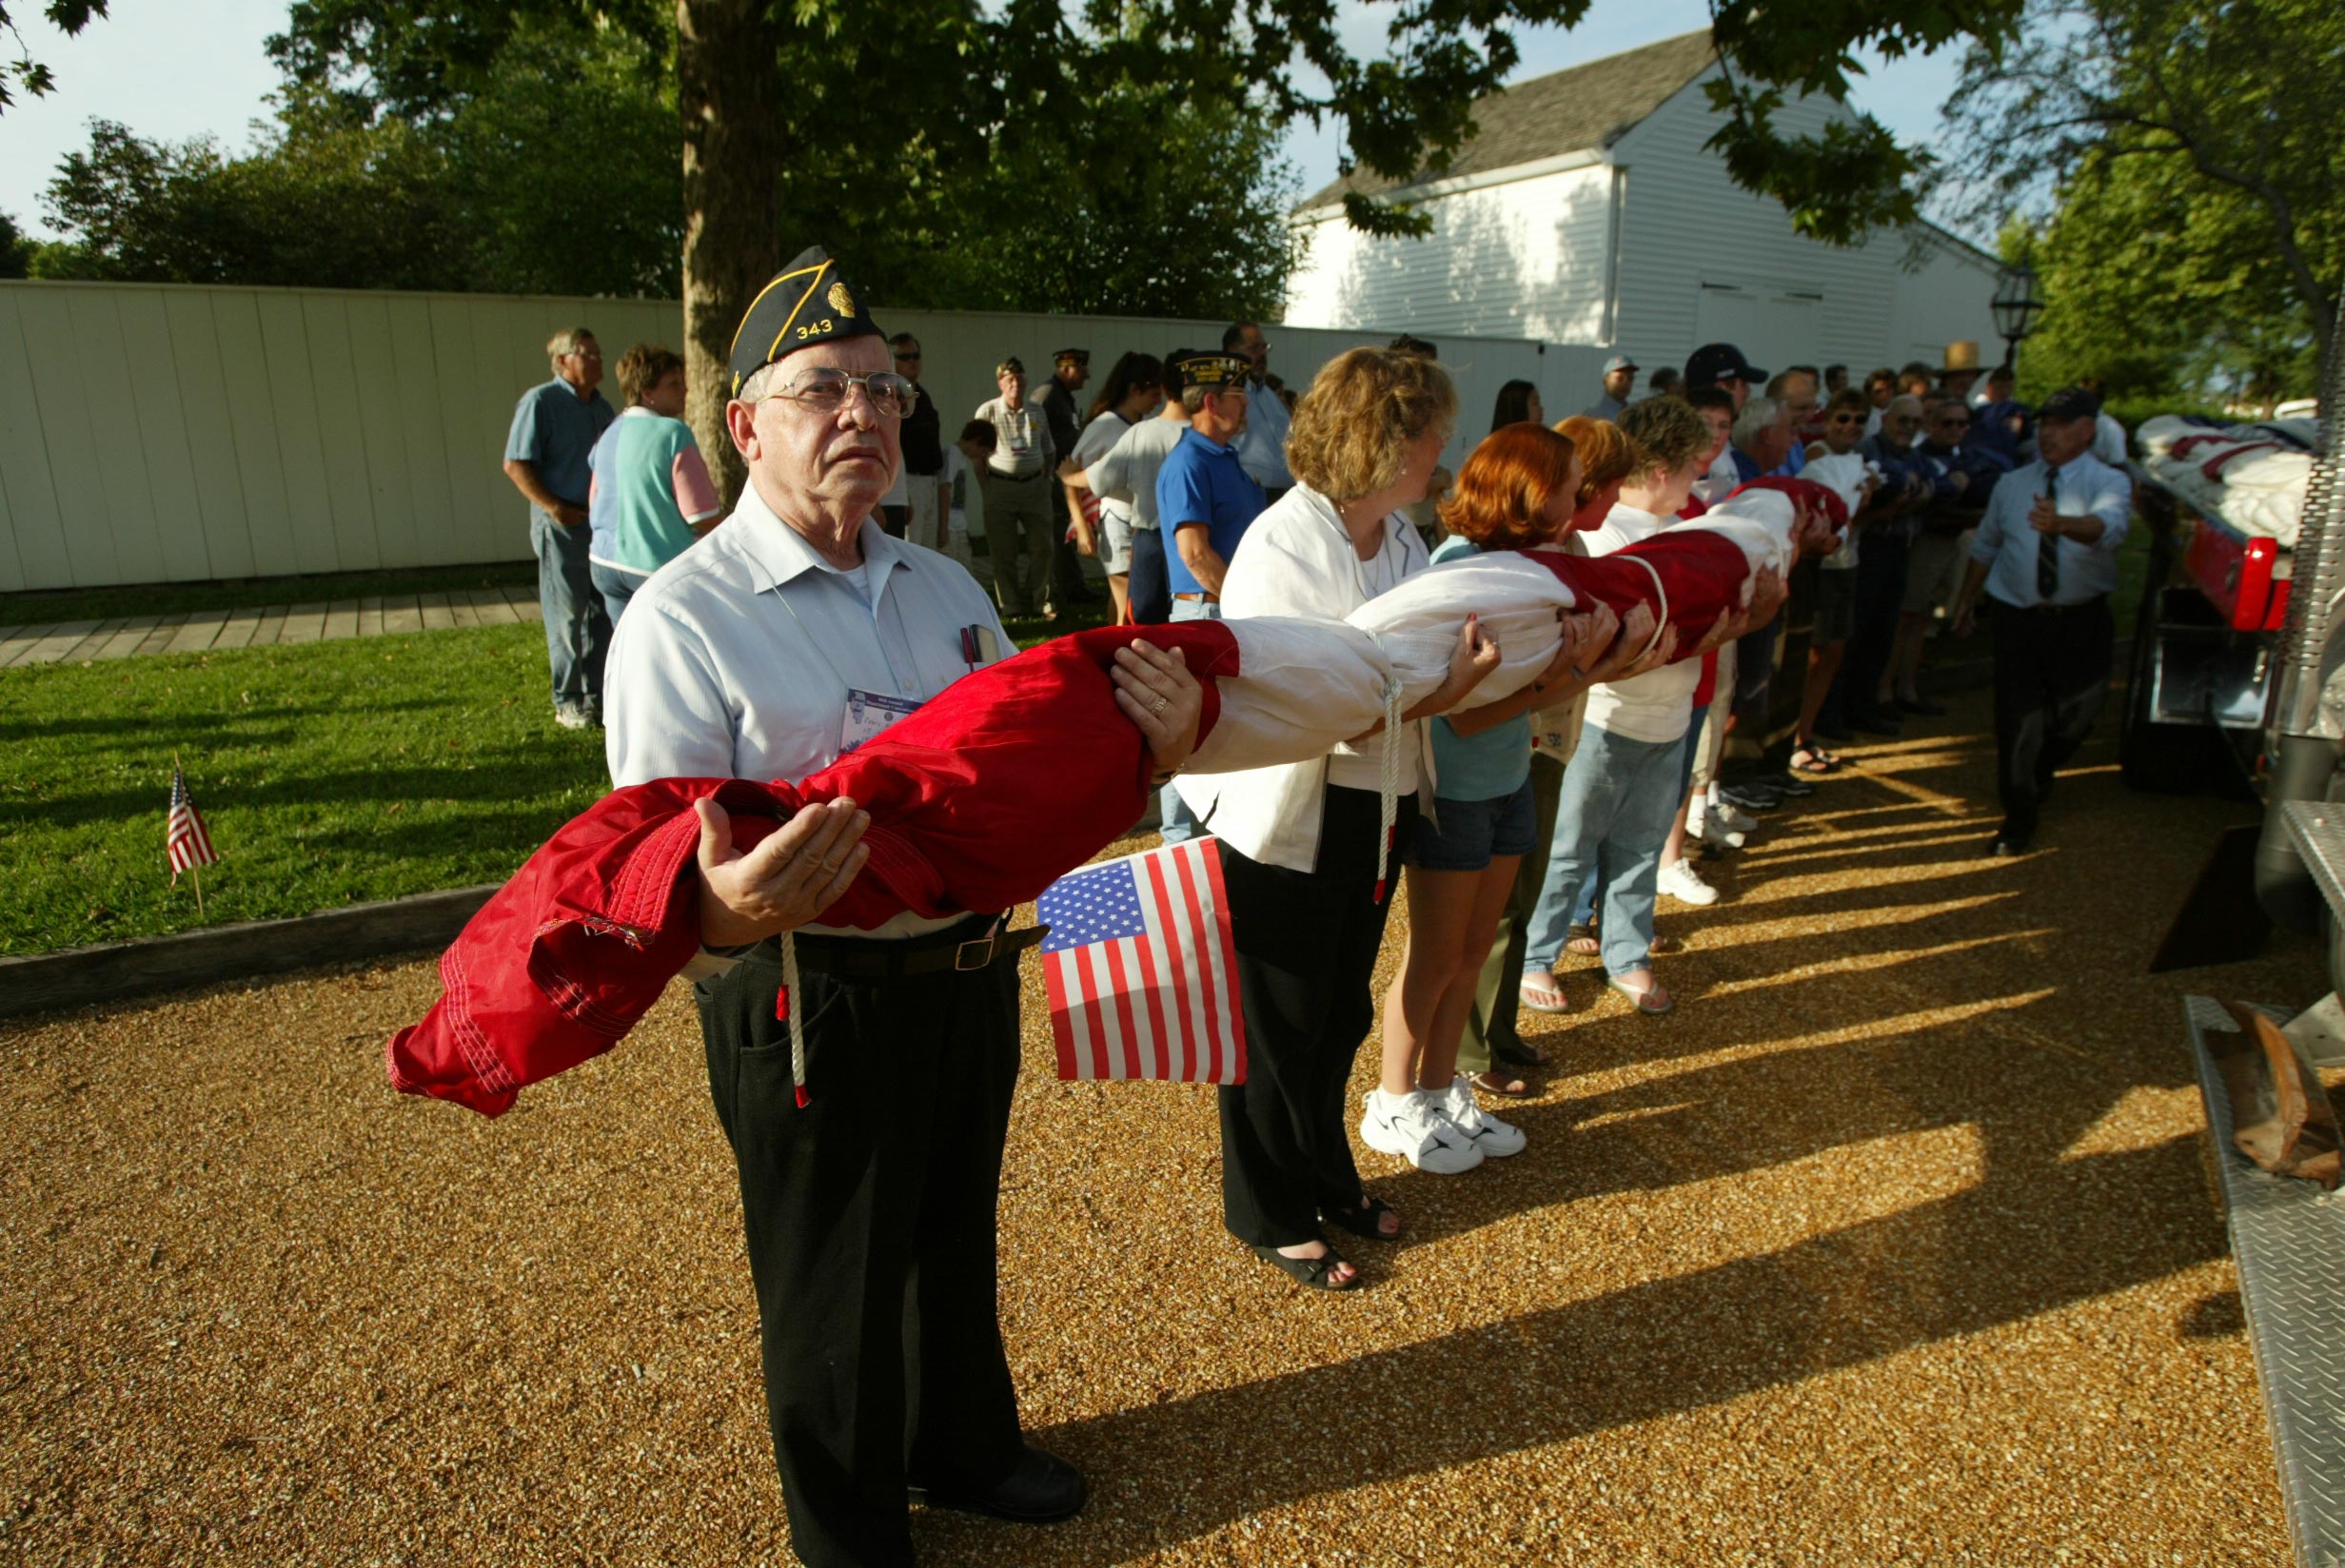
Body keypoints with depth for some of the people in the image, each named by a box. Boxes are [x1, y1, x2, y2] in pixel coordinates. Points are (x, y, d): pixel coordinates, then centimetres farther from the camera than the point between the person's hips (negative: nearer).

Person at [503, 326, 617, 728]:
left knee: (603, 614, 11)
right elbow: (515, 464, -11)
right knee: (566, 619, 0)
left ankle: (598, 695, 21)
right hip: (562, 527, -6)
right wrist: (554, 507, -18)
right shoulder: (540, 401, -7)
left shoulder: (601, 406, 13)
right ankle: (568, 702, 9)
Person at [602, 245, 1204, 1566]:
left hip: (970, 976, 6)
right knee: (834, 1296, 16)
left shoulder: (948, 591, 7)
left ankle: (964, 1446, 56)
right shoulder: (684, 619, -15)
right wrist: (729, 907, -43)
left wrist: (1155, 742, -12)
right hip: (812, 1005, -6)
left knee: (958, 1245, 27)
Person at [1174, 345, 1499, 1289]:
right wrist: (1437, 693, -34)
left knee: (1341, 1015, 22)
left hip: (1375, 815, 8)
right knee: (1280, 1029, 10)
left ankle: (1326, 1181, 44)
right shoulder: (1281, 548, -21)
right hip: (1287, 823, -8)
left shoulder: (1399, 537, 5)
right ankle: (1269, 1217, 32)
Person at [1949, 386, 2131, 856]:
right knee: (2017, 719, -1)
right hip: (2017, 617, 1)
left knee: (2077, 712, 9)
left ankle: (2038, 777, 41)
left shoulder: (2109, 483, -7)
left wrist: (2063, 523, -51)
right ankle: (2019, 816, 11)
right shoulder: (2012, 484, 6)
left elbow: (2108, 527, -30)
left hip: (2081, 622, -1)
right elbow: (1985, 545, 17)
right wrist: (1967, 599, 17)